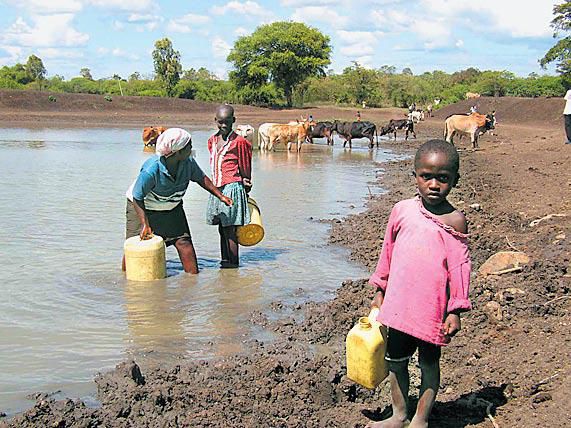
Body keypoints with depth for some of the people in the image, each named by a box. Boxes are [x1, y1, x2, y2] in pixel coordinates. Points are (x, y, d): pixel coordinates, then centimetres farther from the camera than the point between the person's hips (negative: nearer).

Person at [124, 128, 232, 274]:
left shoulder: (188, 162, -19)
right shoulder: (150, 170, -37)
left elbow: (201, 178, 1)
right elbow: (137, 198, -27)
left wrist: (220, 196, -1)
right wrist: (144, 224, -30)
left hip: (171, 208, 5)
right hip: (142, 207, -4)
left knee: (183, 241, -6)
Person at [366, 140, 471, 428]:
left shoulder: (454, 221, -9)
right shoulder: (402, 210, 1)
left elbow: (460, 266, -7)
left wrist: (456, 310, -8)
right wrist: (379, 292, 15)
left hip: (432, 307, -4)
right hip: (398, 304, 4)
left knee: (429, 362, 12)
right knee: (396, 361, 16)